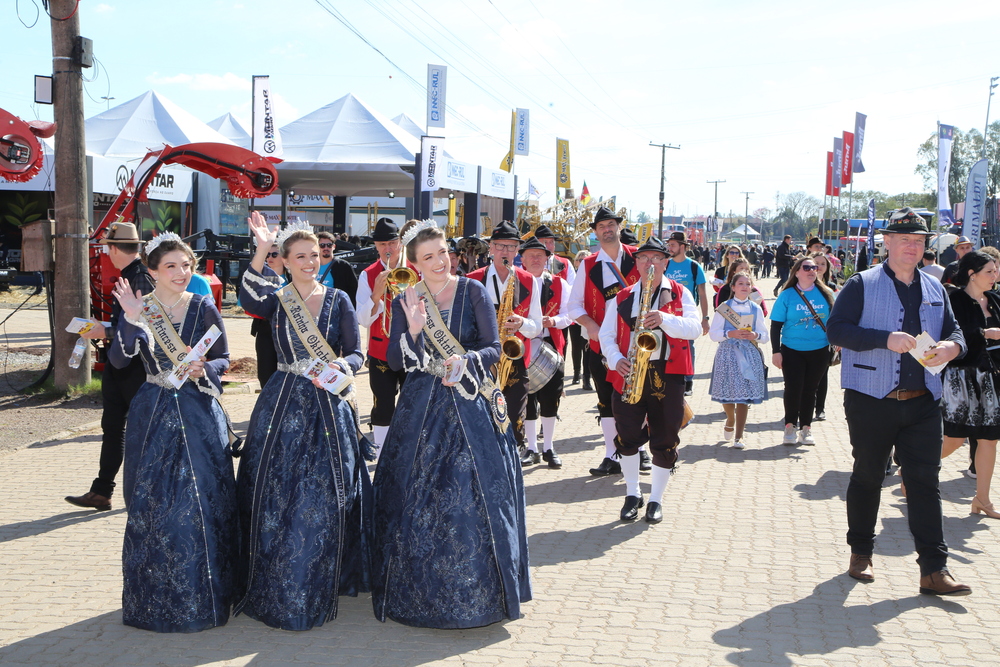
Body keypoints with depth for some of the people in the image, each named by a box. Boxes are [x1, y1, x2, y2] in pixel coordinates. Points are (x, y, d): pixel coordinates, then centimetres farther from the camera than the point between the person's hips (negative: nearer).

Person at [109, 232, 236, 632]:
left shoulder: (203, 308, -1)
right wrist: (133, 321, -23)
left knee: (199, 501, -1)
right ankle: (155, 594, 18)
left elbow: (223, 359, 4)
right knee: (151, 503, 4)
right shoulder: (137, 307, 2)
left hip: (198, 415, -1)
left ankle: (201, 594, 13)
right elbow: (118, 360, -10)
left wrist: (202, 370, -16)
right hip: (152, 415, 1)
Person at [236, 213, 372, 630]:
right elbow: (248, 301, -21)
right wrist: (260, 250, -28)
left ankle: (317, 586, 18)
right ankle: (276, 588, 15)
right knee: (276, 496, 2)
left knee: (322, 497, 2)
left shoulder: (338, 299, 4)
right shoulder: (276, 299, 3)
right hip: (281, 407, 0)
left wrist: (339, 368, -20)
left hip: (328, 408, 0)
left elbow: (356, 353, 1)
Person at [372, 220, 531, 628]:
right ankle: (421, 589, 17)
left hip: (470, 405, -2)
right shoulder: (405, 302, 6)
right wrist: (413, 330, -18)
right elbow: (395, 362, -1)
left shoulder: (473, 291, 0)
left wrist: (466, 361, -22)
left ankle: (476, 591, 10)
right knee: (418, 499, 2)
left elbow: (494, 349, -4)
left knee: (472, 497, -3)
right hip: (421, 410, 2)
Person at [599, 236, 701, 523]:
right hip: (629, 374, 1)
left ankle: (656, 499, 16)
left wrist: (665, 320, -23)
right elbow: (606, 335, 10)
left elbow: (694, 328, -6)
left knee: (665, 440, 2)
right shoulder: (623, 297, 12)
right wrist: (616, 359, -9)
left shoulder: (680, 293, 7)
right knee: (627, 436, -1)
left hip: (667, 374, -1)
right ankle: (632, 495, 17)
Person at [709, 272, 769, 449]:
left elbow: (765, 336, 11)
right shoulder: (724, 307, 3)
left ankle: (739, 435, 2)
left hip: (750, 355, 1)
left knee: (744, 395, -4)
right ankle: (730, 419, 35)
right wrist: (731, 334, -17)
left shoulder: (756, 309, 10)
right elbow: (713, 333, -1)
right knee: (727, 393, 2)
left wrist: (755, 335, -11)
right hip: (727, 353, -1)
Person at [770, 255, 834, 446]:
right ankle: (790, 426, 13)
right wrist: (776, 351, -8)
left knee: (810, 389, 10)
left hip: (819, 351, 2)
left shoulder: (825, 294, 2)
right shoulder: (787, 295, -4)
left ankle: (806, 428, 20)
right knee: (793, 388, -3)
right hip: (792, 351, -2)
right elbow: (776, 325, -4)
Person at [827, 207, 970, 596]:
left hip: (922, 403, 3)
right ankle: (860, 554, 25)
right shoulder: (862, 284, -2)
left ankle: (934, 570, 1)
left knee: (925, 481, -1)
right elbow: (836, 329, -11)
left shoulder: (934, 289, 13)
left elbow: (953, 331, 14)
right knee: (868, 477, 10)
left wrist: (952, 347, -11)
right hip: (871, 401, -3)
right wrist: (885, 339, -23)